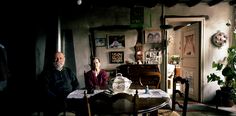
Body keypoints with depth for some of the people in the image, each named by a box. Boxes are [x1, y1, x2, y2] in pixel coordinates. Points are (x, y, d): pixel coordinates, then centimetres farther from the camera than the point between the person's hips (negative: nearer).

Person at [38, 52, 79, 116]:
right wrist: (57, 98, -14)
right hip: (55, 100, -3)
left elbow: (76, 85, 20)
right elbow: (45, 89, -1)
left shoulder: (69, 71, 22)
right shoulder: (46, 73, 11)